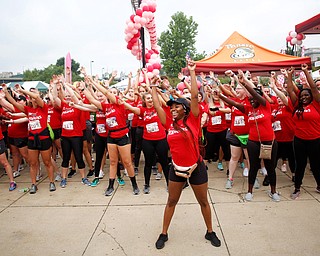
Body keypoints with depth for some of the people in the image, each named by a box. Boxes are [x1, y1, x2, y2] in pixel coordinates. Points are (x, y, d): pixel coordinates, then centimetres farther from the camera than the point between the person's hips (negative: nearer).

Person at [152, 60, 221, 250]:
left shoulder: (193, 120, -11)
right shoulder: (169, 123, -2)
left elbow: (195, 96, -17)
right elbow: (157, 105, 3)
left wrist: (192, 72, -14)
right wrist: (154, 87, 9)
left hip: (196, 167, -3)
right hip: (176, 168, 3)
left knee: (203, 201, 15)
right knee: (171, 201, 16)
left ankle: (210, 232, 35)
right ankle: (164, 234, 30)